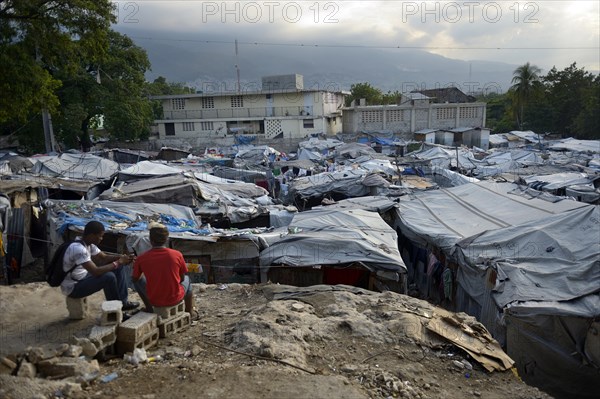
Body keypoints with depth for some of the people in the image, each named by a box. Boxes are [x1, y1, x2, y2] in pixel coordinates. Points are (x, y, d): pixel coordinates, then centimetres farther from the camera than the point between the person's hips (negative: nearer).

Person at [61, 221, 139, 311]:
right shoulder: (78, 249, -30)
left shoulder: (89, 244, -1)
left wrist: (122, 257, -9)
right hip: (73, 288, -10)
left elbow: (104, 257, 9)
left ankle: (122, 302, 6)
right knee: (109, 277, -29)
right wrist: (118, 262, -26)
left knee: (118, 268, 3)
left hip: (83, 277, 10)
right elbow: (95, 272, -35)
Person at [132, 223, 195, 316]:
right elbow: (182, 278, -2)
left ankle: (149, 309, 34)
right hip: (175, 299, 0)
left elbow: (134, 279, 4)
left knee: (139, 280, 26)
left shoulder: (141, 258, -14)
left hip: (154, 300, 0)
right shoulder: (177, 255, -16)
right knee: (187, 279, 31)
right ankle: (190, 311, 38)